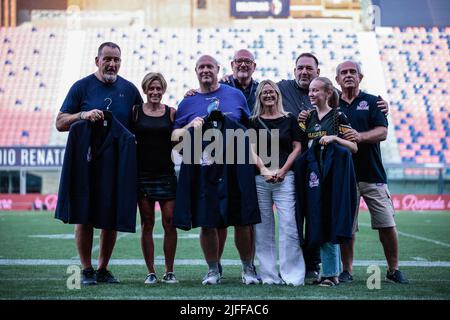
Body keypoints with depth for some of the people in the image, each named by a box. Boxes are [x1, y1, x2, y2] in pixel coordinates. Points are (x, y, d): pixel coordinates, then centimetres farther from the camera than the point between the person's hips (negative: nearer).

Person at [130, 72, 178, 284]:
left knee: (170, 222, -3)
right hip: (143, 174, 0)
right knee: (147, 224, 3)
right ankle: (151, 272, 9)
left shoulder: (171, 112, 7)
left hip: (166, 173, 0)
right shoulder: (136, 111, 5)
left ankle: (169, 272, 7)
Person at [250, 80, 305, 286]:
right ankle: (269, 275, 6)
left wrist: (282, 171, -5)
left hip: (285, 177, -1)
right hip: (260, 177, 1)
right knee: (263, 227, 1)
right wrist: (264, 170, -10)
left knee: (288, 225, -10)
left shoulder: (290, 120, 10)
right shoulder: (254, 122, 12)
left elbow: (297, 147, 6)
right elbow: (252, 150, 5)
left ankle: (292, 275, -8)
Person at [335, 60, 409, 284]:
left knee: (387, 224, -1)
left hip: (373, 174, -1)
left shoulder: (372, 102, 7)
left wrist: (360, 136, -22)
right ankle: (347, 270, 12)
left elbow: (382, 132, -5)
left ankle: (393, 270, 12)